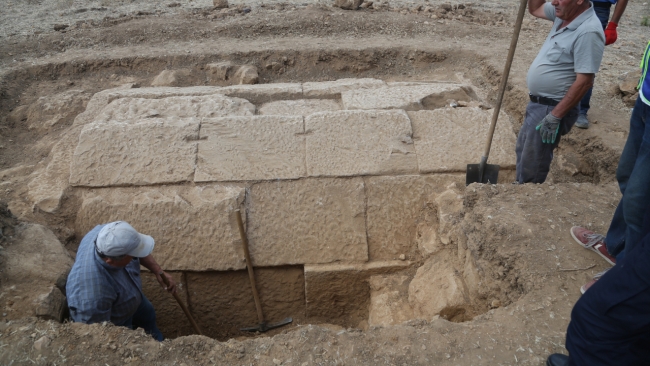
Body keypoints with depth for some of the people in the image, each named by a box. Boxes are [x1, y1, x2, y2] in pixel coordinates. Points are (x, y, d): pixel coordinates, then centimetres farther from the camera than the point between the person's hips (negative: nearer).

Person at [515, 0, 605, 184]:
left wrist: (555, 116, -25)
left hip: (553, 108, -10)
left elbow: (584, 81, -26)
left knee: (532, 166, 2)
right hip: (537, 102, 10)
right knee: (523, 149, 26)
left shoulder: (588, 31, -25)